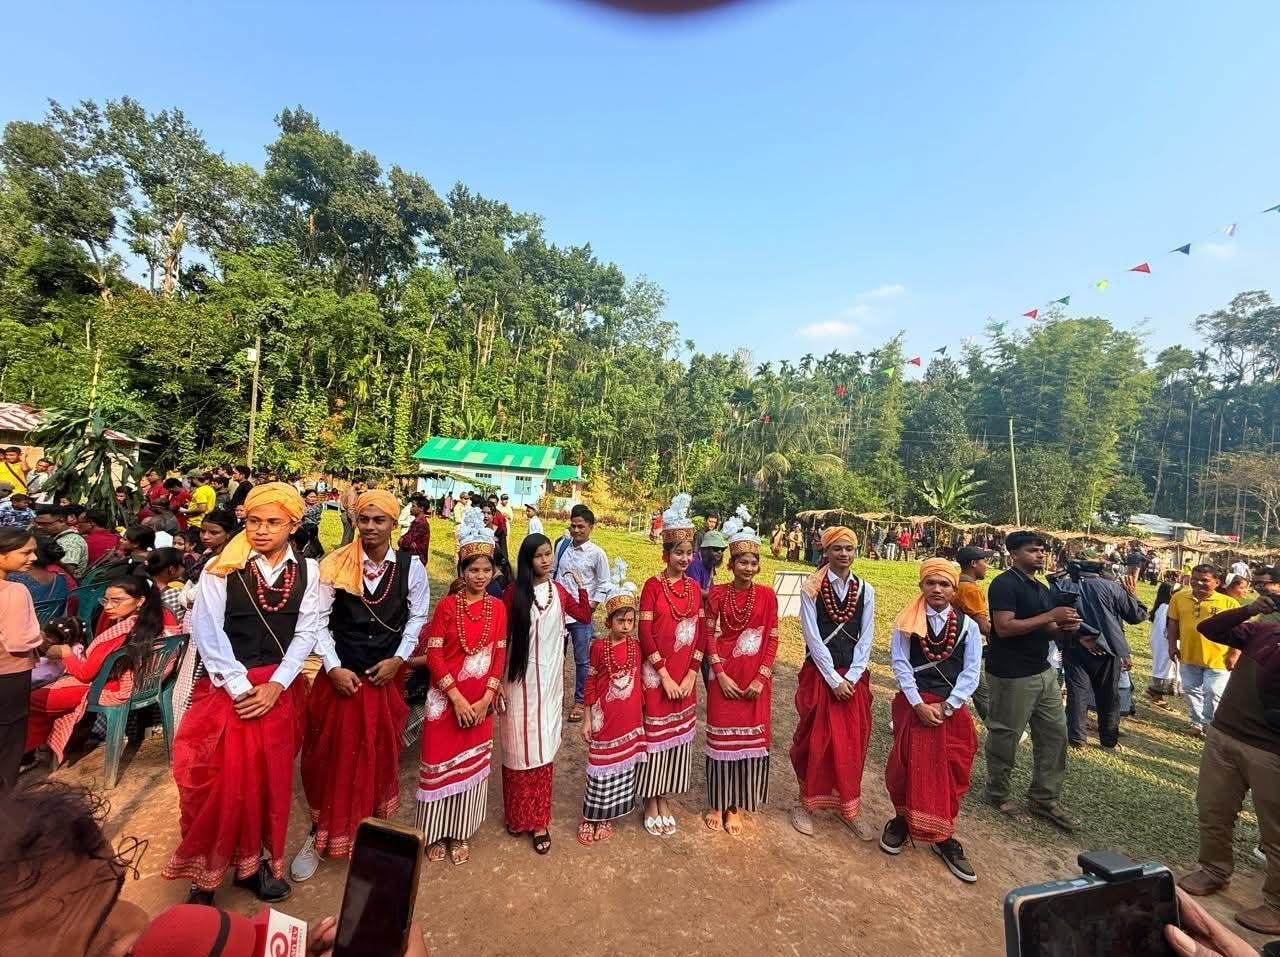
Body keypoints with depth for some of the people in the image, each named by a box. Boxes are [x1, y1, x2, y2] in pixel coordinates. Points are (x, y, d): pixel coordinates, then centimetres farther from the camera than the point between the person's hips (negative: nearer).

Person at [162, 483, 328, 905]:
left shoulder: (308, 571, -1)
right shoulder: (221, 569, -6)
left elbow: (306, 633, -3)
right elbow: (207, 634, -9)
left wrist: (275, 685, -12)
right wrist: (242, 688, -13)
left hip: (279, 689, 2)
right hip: (226, 688, -2)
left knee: (270, 780, 12)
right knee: (219, 782, 5)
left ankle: (256, 863, 32)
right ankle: (205, 874, 27)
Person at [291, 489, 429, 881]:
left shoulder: (411, 566, -8)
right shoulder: (335, 564, -10)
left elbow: (418, 616, 0)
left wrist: (399, 659, -8)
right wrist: (333, 667, -12)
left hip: (387, 676, 1)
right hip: (342, 675, -1)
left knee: (380, 755, 16)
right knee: (331, 757, 10)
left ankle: (373, 830, 39)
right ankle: (321, 835, 31)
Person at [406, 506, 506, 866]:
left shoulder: (498, 608, -1)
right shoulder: (447, 605, -9)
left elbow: (499, 655, 0)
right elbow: (434, 655, -11)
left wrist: (486, 698, -7)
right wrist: (456, 697, -15)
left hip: (481, 701, 3)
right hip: (446, 697, -2)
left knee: (472, 764, 13)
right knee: (441, 762, 9)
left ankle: (460, 833, 31)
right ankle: (436, 833, 30)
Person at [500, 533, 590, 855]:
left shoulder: (559, 591, 3)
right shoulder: (514, 591, -8)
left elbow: (585, 616, 13)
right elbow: (501, 635, -5)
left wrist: (581, 586, 0)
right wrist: (496, 678, -4)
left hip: (549, 679, 3)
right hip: (520, 678, -2)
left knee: (543, 746, 7)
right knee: (520, 746, 8)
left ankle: (538, 821, 21)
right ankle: (518, 815, 29)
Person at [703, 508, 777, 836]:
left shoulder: (767, 595, -3)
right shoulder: (717, 594, -5)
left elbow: (772, 639, -1)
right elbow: (709, 636, -3)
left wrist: (762, 677, -7)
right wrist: (720, 674, -10)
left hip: (755, 679, 1)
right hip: (724, 678, -1)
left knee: (750, 737, 9)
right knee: (721, 736, 9)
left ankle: (736, 806, 27)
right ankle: (717, 803, 28)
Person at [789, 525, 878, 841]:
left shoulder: (865, 590, 2)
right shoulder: (811, 588, -9)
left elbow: (866, 638, 1)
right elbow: (813, 637, -11)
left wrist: (851, 677, -7)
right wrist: (834, 679, -12)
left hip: (854, 676, 3)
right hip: (820, 674, -3)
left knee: (853, 742, 11)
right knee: (815, 740, 6)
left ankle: (848, 808, 28)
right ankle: (806, 803, 24)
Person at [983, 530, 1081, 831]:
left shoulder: (1042, 588, 13)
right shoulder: (1005, 584, -15)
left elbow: (1042, 631, 19)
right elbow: (1004, 627, -24)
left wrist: (1063, 628, -2)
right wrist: (1050, 616, -21)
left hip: (1043, 672, 9)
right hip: (1011, 676, -9)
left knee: (1054, 733, 12)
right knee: (1004, 736, 4)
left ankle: (1045, 799, 26)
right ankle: (997, 793, 23)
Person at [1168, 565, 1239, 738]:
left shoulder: (1229, 603, -9)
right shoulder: (1179, 598, -2)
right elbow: (1173, 622, 6)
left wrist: (1235, 654, -9)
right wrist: (1172, 645, 3)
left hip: (1218, 659, -3)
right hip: (1188, 656, 3)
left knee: (1214, 694, 4)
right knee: (1191, 691, 14)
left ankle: (1210, 725, 23)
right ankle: (1198, 722, 30)